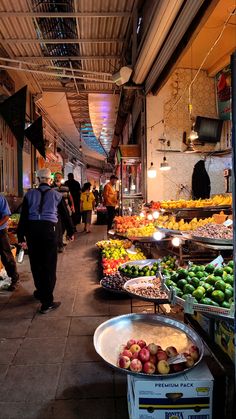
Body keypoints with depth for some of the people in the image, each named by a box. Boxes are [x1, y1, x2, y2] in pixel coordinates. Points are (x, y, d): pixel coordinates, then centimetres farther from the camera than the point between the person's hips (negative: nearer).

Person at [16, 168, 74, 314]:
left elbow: (23, 216, 4)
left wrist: (21, 237, 8)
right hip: (49, 229, -2)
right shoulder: (56, 195, 5)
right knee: (49, 265, 4)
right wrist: (70, 232, 22)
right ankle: (47, 302, 6)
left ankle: (41, 292, 38)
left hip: (32, 229, 3)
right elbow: (65, 215, 10)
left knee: (36, 263, 19)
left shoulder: (30, 194, 7)